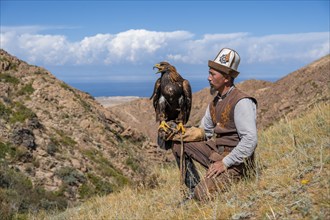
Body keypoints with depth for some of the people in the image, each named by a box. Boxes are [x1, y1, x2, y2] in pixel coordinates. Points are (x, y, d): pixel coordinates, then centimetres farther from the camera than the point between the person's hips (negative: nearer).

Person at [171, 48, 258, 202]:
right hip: (216, 152, 9)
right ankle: (194, 188, 6)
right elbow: (205, 131, 20)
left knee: (203, 195, -25)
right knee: (178, 144, 4)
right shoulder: (216, 101, 9)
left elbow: (250, 140, -26)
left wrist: (225, 163, -24)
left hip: (235, 161, -9)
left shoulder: (241, 102, -19)